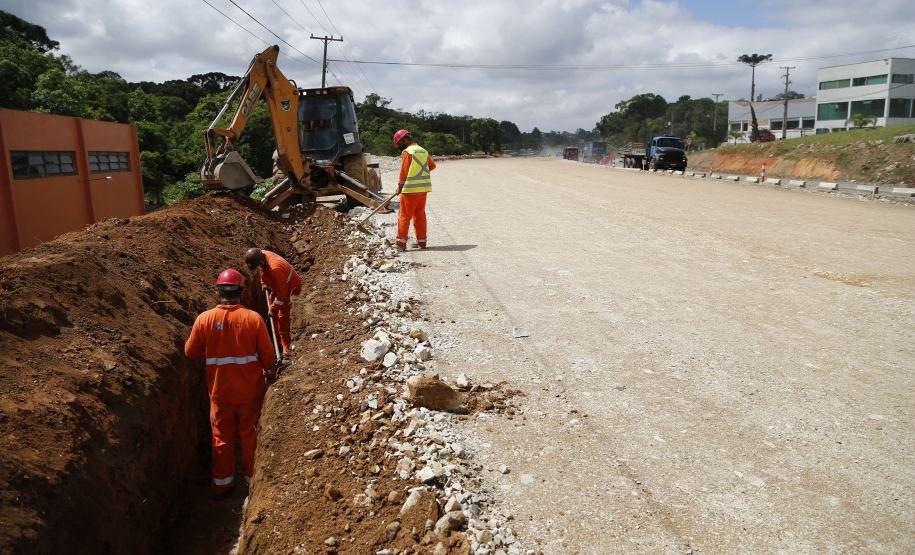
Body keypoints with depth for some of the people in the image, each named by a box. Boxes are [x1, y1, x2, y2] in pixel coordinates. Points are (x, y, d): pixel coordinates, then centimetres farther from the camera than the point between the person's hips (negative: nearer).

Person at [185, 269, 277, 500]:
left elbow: (191, 352, 1)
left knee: (222, 437, 17)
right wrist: (269, 373, 11)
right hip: (250, 391, -1)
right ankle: (253, 479, 28)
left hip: (220, 392, 1)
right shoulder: (253, 318, -14)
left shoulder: (204, 319, -11)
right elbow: (267, 354, -8)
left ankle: (222, 484, 28)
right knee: (250, 435, 15)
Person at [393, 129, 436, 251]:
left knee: (405, 216, -1)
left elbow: (404, 172, -9)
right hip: (424, 188, 7)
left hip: (411, 189, -7)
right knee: (420, 215, 13)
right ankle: (422, 241, 15)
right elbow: (432, 165, 21)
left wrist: (400, 186, 2)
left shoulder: (407, 152, -10)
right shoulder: (423, 151, 12)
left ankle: (401, 242, 0)